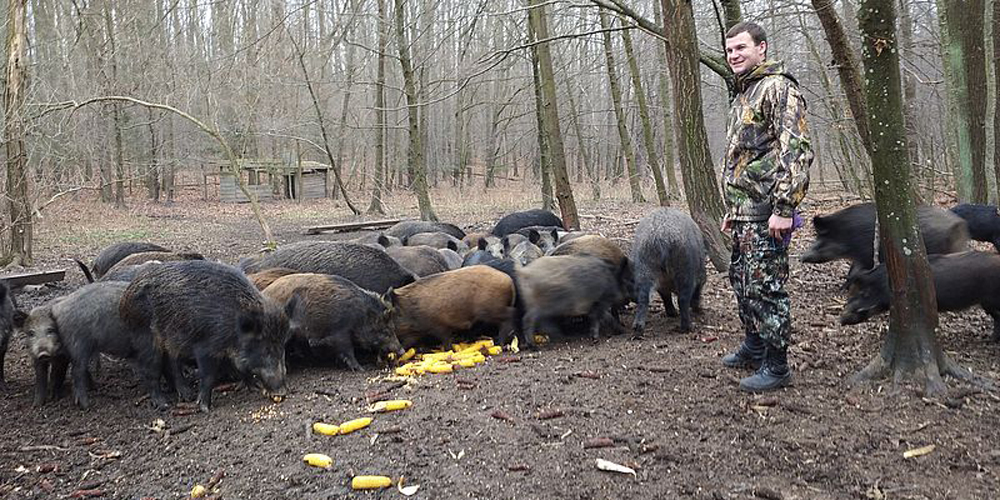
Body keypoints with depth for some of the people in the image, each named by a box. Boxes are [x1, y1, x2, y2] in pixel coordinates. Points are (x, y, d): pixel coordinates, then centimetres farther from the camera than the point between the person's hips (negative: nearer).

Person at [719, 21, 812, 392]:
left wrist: (784, 208, -24)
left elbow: (796, 151, -18)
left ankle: (776, 366, 3)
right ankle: (754, 346, 32)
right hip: (743, 212, 10)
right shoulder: (742, 95, 21)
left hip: (766, 212, -10)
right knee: (741, 280, 17)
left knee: (764, 286, -7)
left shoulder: (778, 88, -9)